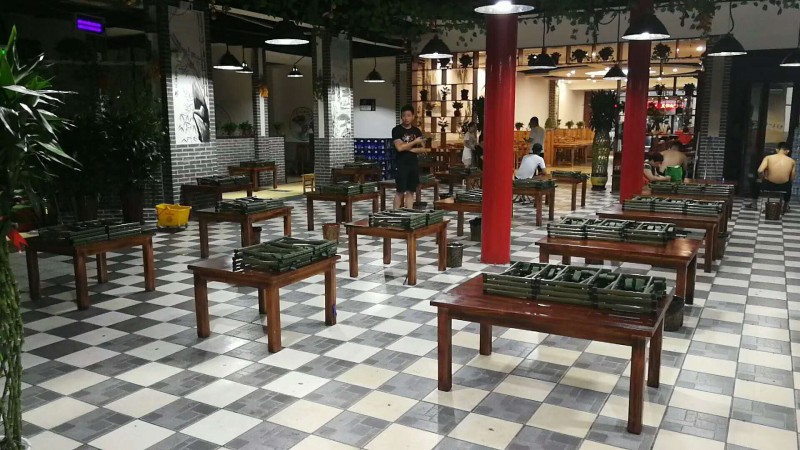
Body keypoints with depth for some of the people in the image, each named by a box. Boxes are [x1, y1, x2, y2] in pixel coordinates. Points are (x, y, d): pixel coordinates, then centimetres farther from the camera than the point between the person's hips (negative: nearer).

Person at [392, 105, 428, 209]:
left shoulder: (417, 131, 10)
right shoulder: (396, 130, -4)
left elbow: (423, 149, 5)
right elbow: (399, 147, -16)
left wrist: (409, 149, -9)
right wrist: (414, 142, -10)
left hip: (414, 164, 4)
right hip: (401, 165, -4)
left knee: (410, 192, 6)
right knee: (400, 191, -4)